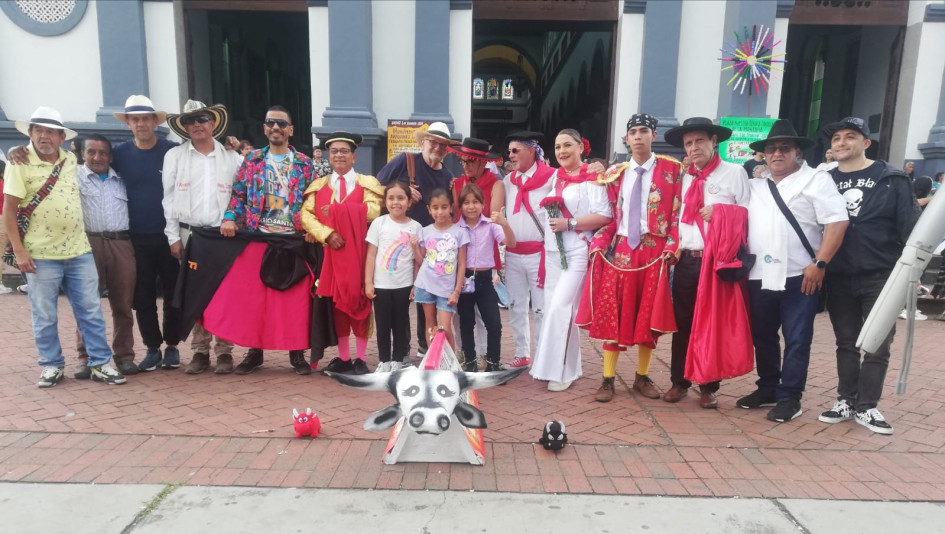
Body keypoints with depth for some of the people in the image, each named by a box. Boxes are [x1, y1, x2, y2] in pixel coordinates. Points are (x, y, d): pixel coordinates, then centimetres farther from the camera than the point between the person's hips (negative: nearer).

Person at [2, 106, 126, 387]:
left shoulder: (71, 161, 8)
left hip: (79, 251, 4)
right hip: (41, 255, -3)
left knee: (91, 311, 5)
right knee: (44, 316, 7)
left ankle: (100, 363, 13)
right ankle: (52, 365, 22)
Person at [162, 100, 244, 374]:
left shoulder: (232, 157, 6)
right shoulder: (174, 156, 7)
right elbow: (169, 199, 5)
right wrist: (174, 237, 0)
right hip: (189, 234, 1)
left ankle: (224, 350, 9)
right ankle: (200, 350, 14)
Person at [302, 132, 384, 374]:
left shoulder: (367, 183, 6)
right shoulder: (318, 185, 13)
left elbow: (373, 211, -12)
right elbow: (306, 215, 1)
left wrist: (335, 211, -15)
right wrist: (326, 233, -17)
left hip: (358, 251, -2)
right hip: (330, 251, 3)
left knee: (359, 300, 0)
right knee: (336, 302, 5)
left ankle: (360, 358, 9)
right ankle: (343, 357, 16)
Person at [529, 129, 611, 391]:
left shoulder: (592, 177, -6)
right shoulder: (555, 177, 15)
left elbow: (604, 216, -16)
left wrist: (569, 224, -18)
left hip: (577, 253, -7)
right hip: (553, 251, 7)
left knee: (561, 307, -11)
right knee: (553, 307, 8)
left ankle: (562, 370, 3)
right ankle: (562, 365, 21)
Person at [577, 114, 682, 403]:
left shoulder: (672, 170, 1)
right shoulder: (615, 173, 10)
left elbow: (677, 214, -1)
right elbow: (610, 216, 9)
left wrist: (671, 249, -10)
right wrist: (598, 246, -4)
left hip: (655, 251, -1)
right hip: (620, 249, 2)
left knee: (649, 315, 8)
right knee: (611, 314, 2)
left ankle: (642, 377, 24)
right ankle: (608, 379, 12)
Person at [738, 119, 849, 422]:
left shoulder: (815, 180, -1)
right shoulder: (755, 186, 15)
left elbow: (837, 221, -10)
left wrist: (819, 264, -16)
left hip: (800, 277, -5)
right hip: (759, 277, 5)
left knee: (796, 340, 1)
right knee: (763, 337, 13)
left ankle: (789, 398, 11)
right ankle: (767, 390, 26)